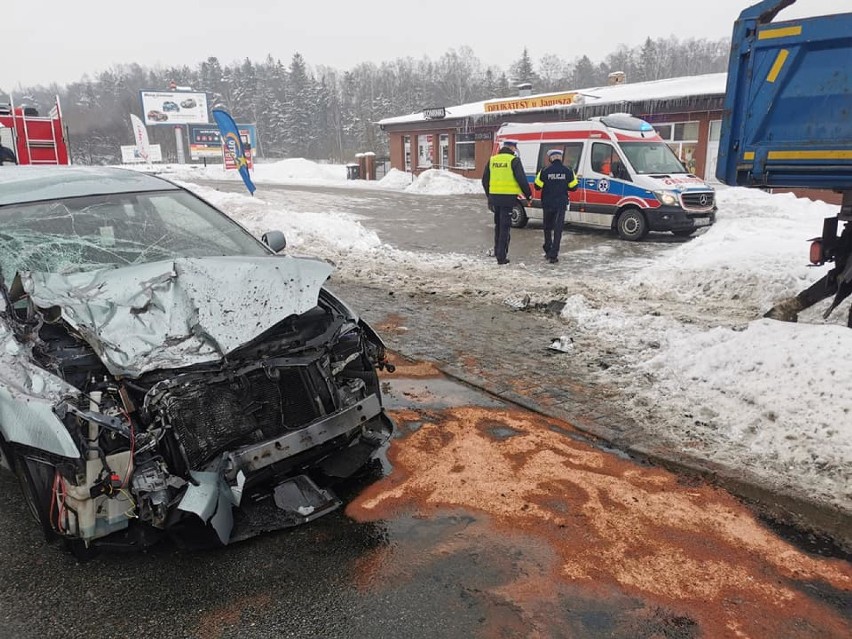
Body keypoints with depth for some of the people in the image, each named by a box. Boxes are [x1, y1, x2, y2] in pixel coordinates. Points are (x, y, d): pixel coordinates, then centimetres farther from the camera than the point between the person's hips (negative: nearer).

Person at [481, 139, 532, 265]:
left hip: (495, 197, 5)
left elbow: (485, 180, 15)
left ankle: (497, 251, 30)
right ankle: (501, 256, -3)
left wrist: (489, 197, 26)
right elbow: (521, 179, -10)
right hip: (508, 198, -5)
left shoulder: (492, 160, 10)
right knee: (504, 226, -2)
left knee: (498, 225, 20)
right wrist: (528, 195, 2)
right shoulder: (514, 160, -7)